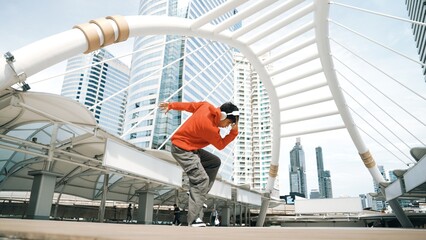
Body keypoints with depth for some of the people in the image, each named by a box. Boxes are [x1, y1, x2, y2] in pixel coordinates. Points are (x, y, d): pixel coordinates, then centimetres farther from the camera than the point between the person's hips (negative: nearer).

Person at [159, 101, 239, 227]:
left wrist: (171, 105, 19)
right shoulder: (210, 127, -28)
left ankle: (200, 196, 12)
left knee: (215, 162, 13)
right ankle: (193, 219, -17)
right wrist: (234, 132, -14)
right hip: (182, 149, -10)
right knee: (202, 180, -19)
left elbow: (190, 105, 7)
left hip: (189, 148, 10)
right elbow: (221, 145, -10)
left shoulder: (207, 106, -6)